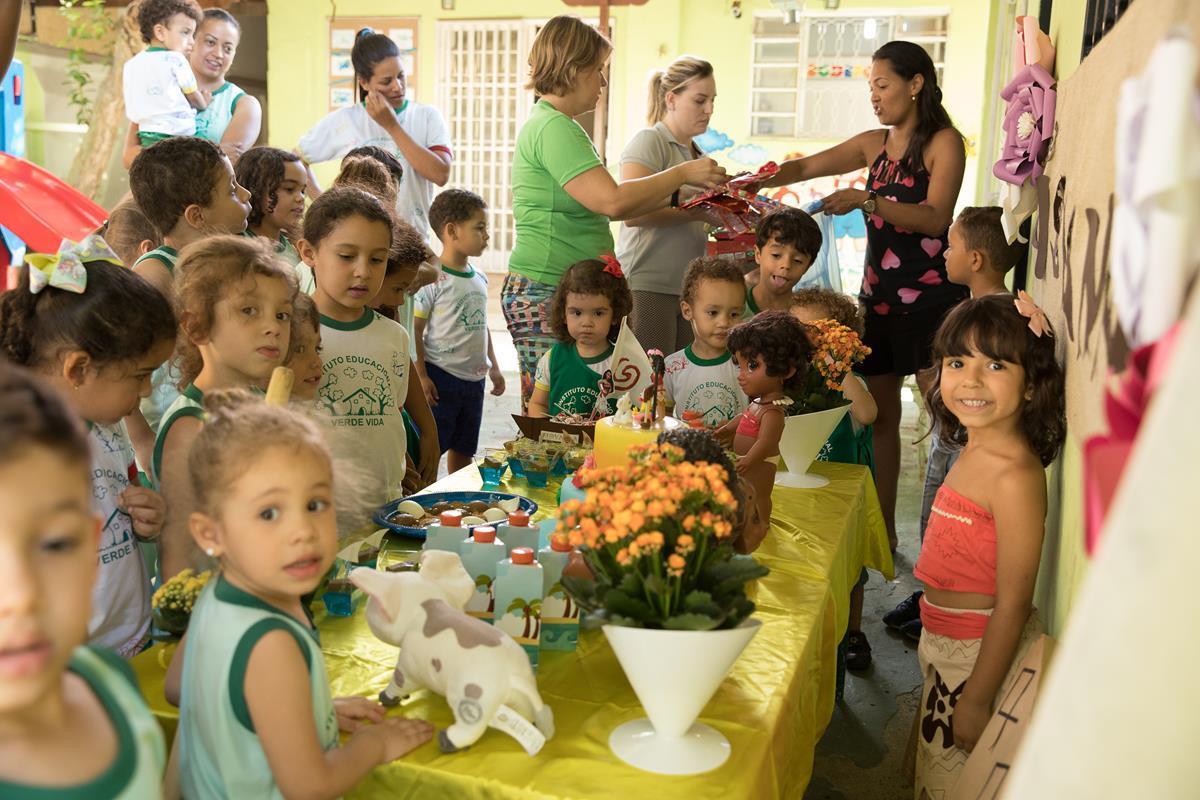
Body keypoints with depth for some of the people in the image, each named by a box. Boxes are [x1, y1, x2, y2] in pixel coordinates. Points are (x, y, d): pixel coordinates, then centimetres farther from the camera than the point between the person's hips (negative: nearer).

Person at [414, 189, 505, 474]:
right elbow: (415, 330, -13)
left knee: (463, 450, 16)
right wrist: (421, 376, -17)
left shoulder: (480, 279, 11)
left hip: (474, 378, 7)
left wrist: (493, 367, 20)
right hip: (440, 377, -7)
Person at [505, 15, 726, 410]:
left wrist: (678, 195, 13)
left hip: (564, 290, 10)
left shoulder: (550, 123, 20)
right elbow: (613, 202, -21)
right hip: (545, 294, -10)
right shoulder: (554, 128, -13)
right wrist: (682, 173, -9)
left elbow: (602, 206, 19)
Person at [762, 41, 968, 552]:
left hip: (930, 296, -6)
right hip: (878, 294, 6)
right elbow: (803, 169, 15)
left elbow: (935, 218, -15)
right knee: (879, 412, 7)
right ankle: (882, 532, 16)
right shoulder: (874, 145, 14)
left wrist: (866, 200, -23)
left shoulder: (944, 142, -3)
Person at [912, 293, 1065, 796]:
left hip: (982, 655, -7)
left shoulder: (1015, 475, -25)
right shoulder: (976, 450, -1)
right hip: (948, 645, 7)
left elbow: (1013, 604, -23)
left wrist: (976, 701, -19)